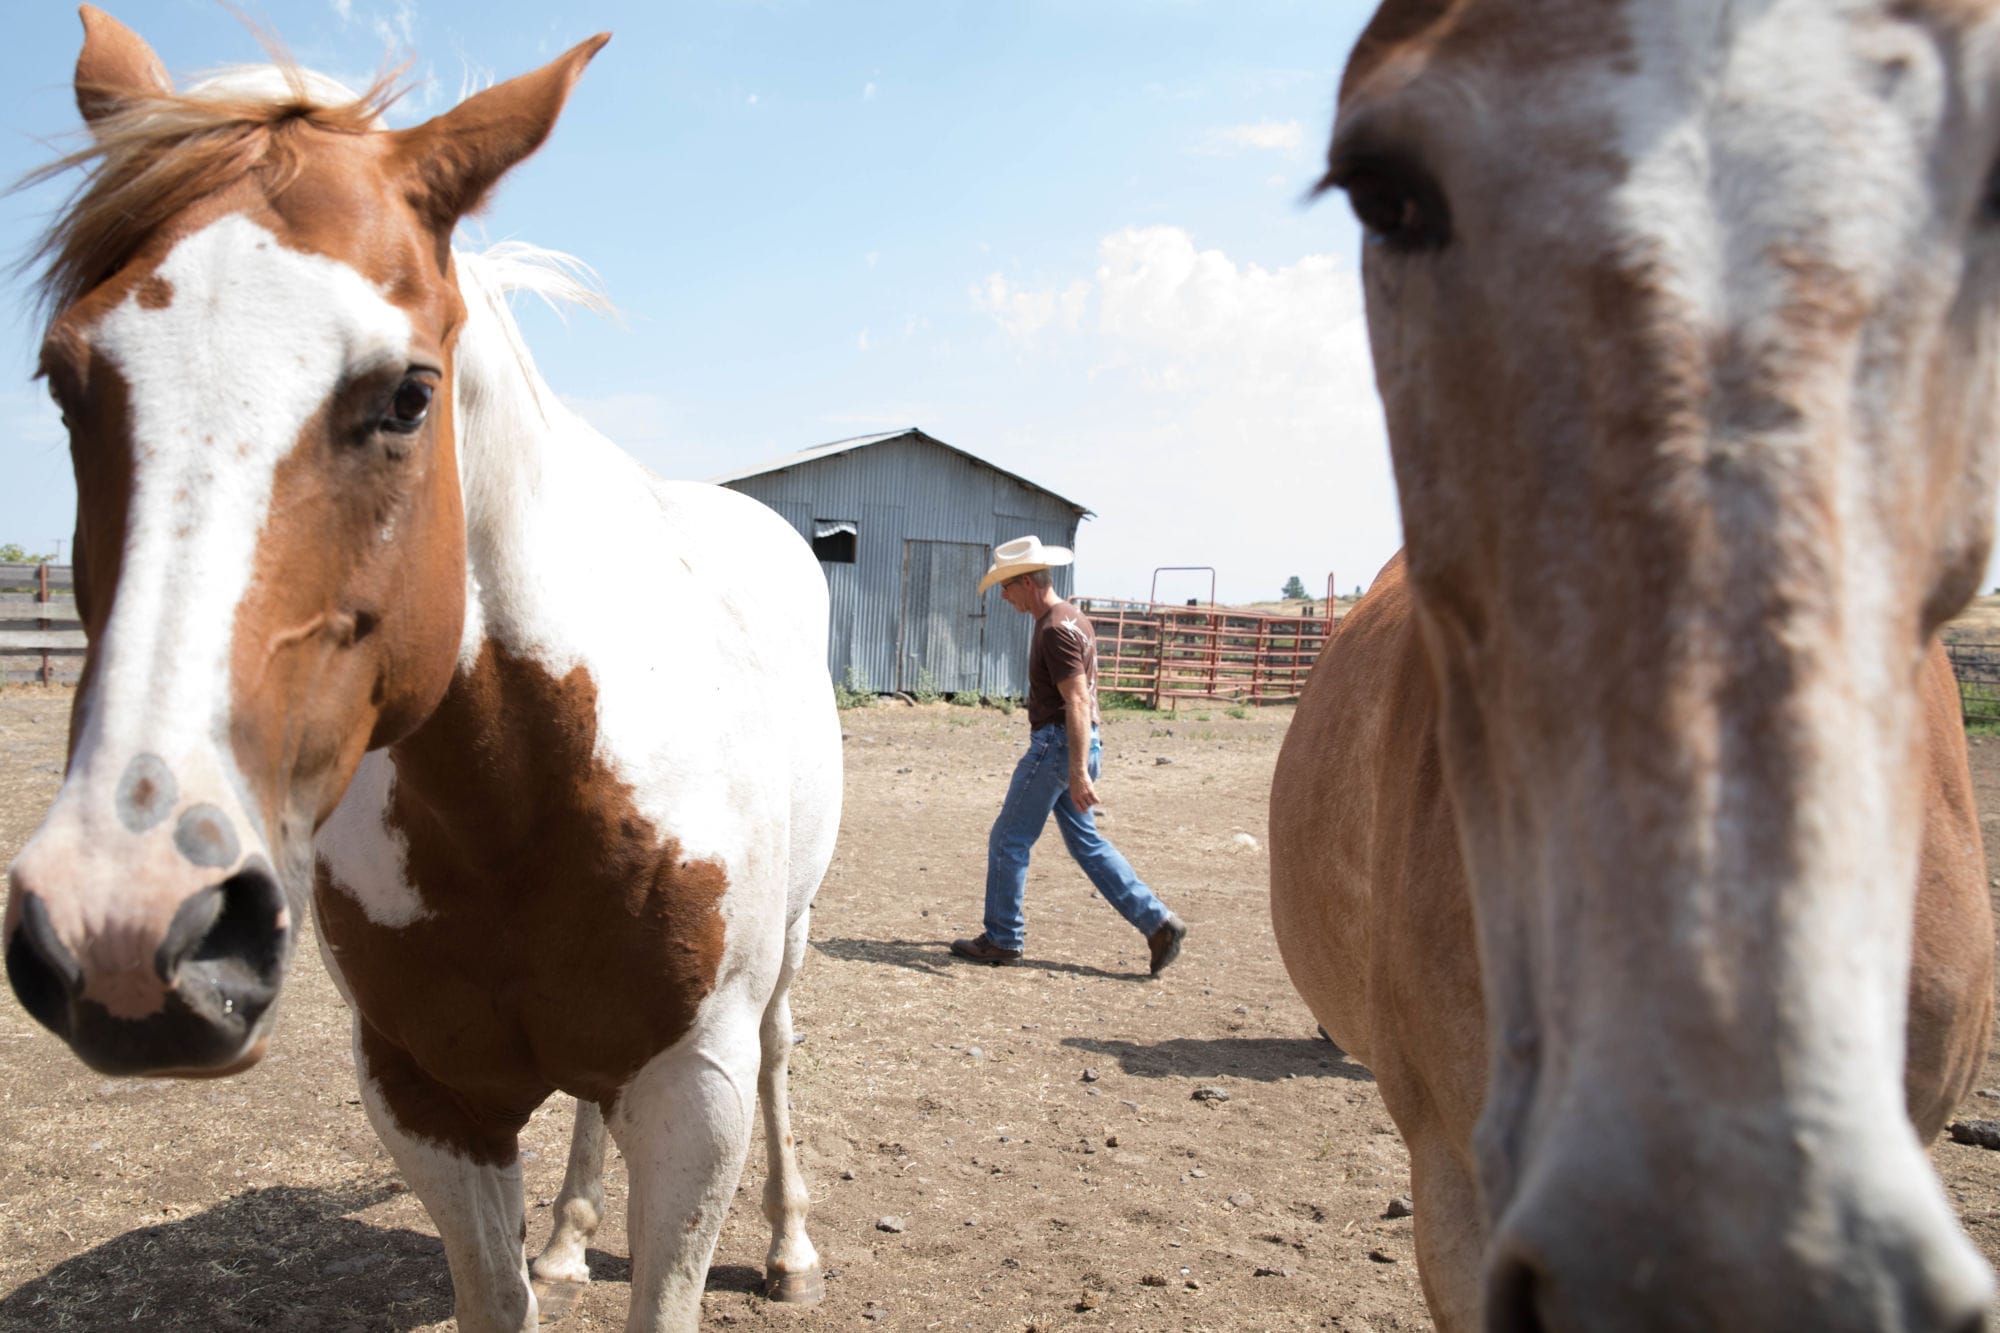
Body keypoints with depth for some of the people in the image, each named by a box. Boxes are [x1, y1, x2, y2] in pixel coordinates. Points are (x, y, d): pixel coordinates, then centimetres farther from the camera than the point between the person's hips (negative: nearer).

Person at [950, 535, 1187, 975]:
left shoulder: (1055, 630, -17)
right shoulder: (1074, 618, 15)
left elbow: (1077, 702, -24)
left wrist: (1078, 772, -28)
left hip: (1057, 745, -10)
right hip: (1072, 747, 10)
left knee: (1008, 840, 1)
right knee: (1086, 843, 13)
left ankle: (1002, 939, 11)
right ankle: (1157, 922, 9)